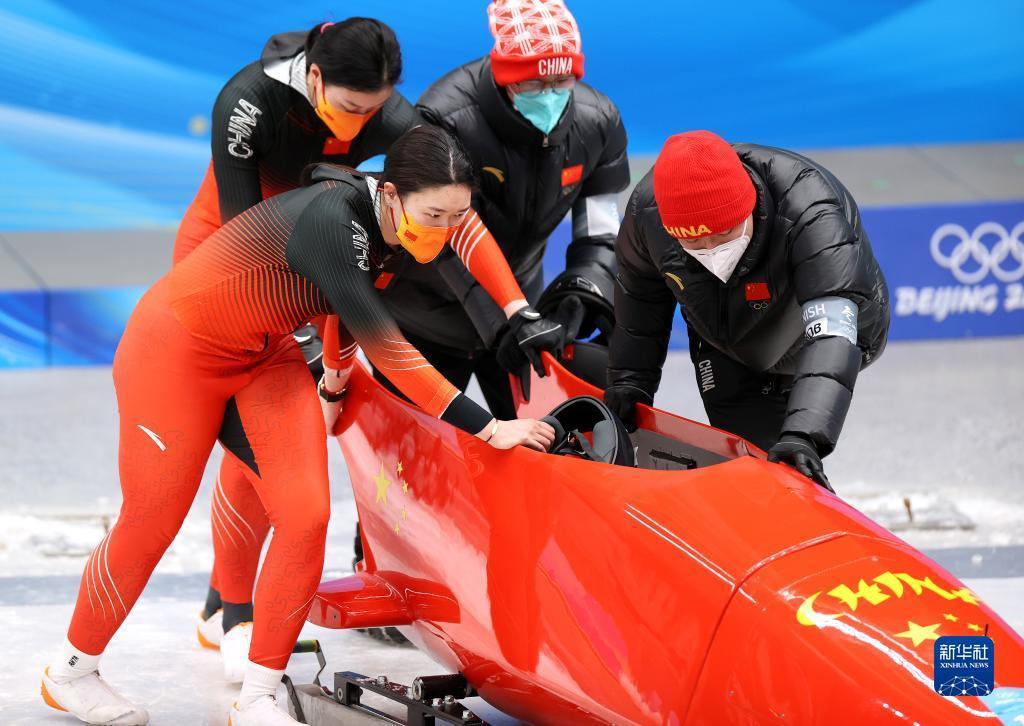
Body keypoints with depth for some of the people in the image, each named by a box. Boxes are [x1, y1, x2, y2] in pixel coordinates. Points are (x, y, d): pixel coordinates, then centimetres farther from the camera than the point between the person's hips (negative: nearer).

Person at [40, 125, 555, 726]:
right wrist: (487, 428, -37)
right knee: (152, 522, 4)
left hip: (265, 358, 7)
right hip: (177, 348, -7)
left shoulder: (387, 221, -12)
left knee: (306, 516, -8)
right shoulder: (329, 219, -36)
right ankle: (71, 672, 27)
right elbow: (388, 350, -37)